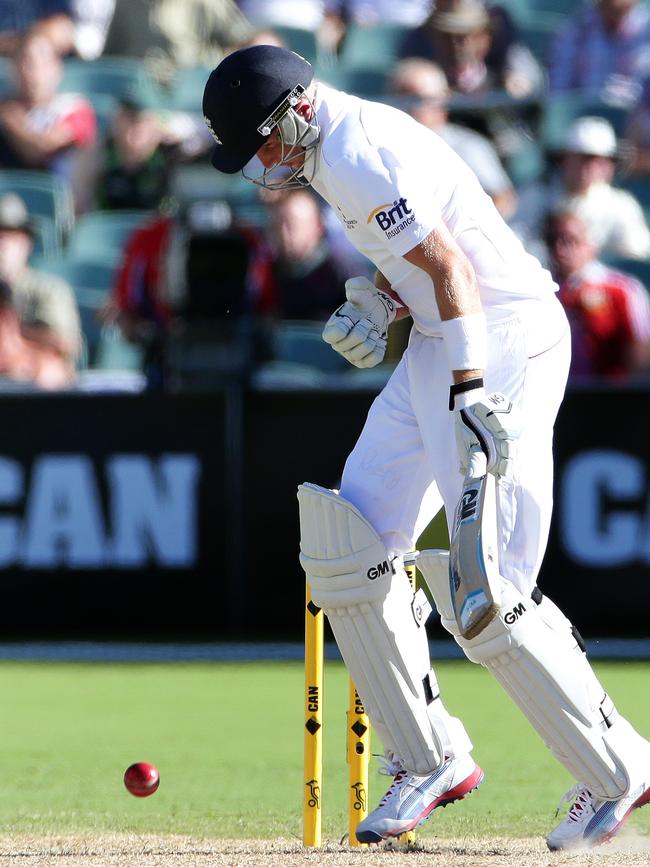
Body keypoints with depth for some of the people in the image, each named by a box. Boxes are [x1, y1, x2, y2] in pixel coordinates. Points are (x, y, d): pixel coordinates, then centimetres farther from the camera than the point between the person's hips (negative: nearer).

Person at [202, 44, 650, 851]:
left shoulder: (359, 156, -18)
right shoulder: (337, 147, 14)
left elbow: (450, 266, -25)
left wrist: (471, 392, -33)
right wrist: (374, 305, 5)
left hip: (503, 343, -11)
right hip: (439, 350, 11)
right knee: (347, 544, 6)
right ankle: (430, 759, 13)